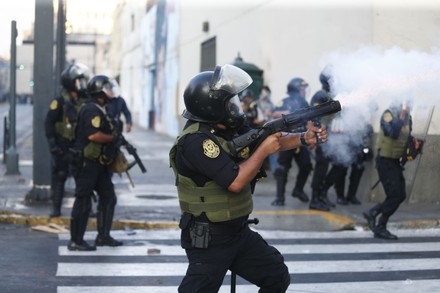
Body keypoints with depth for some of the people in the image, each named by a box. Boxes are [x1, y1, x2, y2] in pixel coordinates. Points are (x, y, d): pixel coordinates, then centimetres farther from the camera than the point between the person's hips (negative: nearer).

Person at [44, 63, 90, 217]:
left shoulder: (85, 101, 7)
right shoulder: (60, 101, -9)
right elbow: (48, 122, -10)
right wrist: (52, 143, -16)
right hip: (62, 146, -5)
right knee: (59, 177, 1)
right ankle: (56, 208, 9)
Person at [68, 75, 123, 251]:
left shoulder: (99, 110, 16)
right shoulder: (91, 110, -17)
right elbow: (93, 135, -28)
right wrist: (113, 138, -14)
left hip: (98, 163, 10)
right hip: (87, 162, -10)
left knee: (108, 197, 13)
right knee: (83, 201, -5)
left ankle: (103, 237, 21)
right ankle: (75, 241, 2)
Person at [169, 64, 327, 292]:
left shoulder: (230, 129, 3)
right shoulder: (197, 141, -25)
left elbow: (269, 141, 13)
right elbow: (235, 182, -28)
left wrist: (303, 138, -3)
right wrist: (264, 150, -17)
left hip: (239, 233, 9)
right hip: (208, 240, -9)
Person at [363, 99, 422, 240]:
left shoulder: (407, 117, 8)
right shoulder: (388, 114, -16)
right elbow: (393, 133, -32)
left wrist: (414, 143, 1)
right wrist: (402, 116, -26)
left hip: (396, 161, 8)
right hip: (385, 161, -8)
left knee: (400, 195, 8)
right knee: (394, 195, -9)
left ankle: (372, 214, 21)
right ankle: (380, 228, 4)